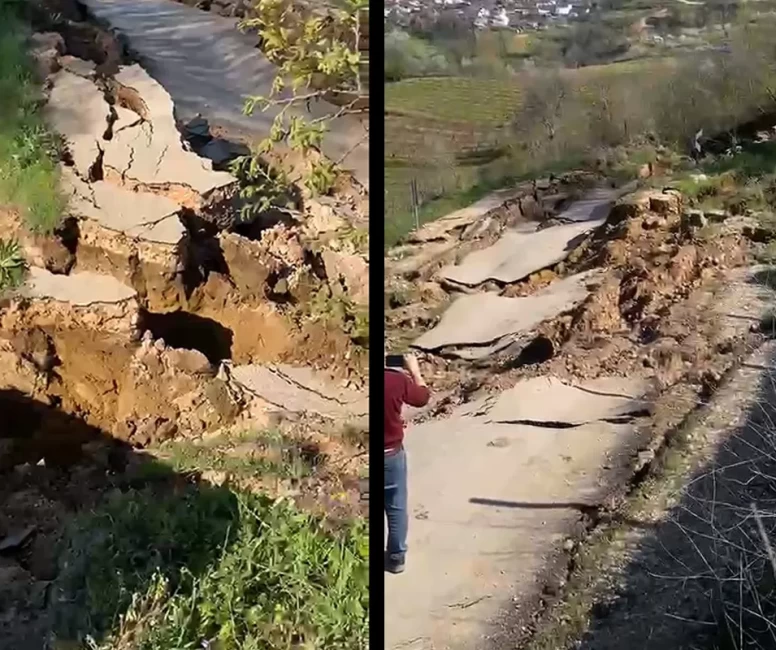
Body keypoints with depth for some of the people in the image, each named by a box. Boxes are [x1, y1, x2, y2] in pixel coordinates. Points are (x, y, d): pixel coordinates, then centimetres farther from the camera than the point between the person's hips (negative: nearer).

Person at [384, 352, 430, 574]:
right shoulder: (398, 380, -16)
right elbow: (423, 397, 4)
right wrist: (414, 371, 18)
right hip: (391, 454, 0)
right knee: (396, 508, 16)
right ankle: (396, 558, 25)